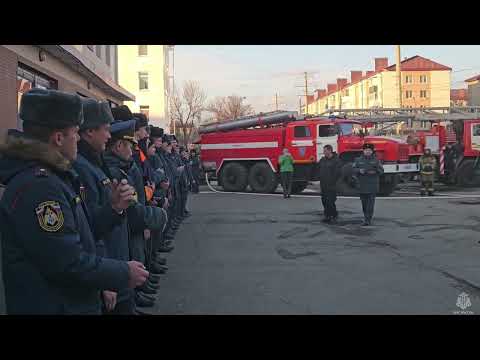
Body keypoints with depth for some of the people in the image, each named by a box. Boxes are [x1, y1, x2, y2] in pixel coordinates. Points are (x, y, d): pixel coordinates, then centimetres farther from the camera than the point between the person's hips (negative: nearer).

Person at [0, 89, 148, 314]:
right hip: (52, 306, -10)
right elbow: (69, 263, -27)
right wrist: (124, 274, -17)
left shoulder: (48, 177, 9)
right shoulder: (38, 186, -24)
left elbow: (79, 232, 11)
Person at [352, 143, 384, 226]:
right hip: (362, 186, 2)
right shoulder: (358, 160, 9)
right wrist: (359, 171, -16)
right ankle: (367, 218, 21)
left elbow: (381, 171, 4)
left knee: (370, 203, -8)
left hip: (373, 186, -2)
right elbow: (353, 169, 3)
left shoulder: (376, 160, 6)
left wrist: (375, 171, -17)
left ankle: (368, 220, -9)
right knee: (364, 203, 7)